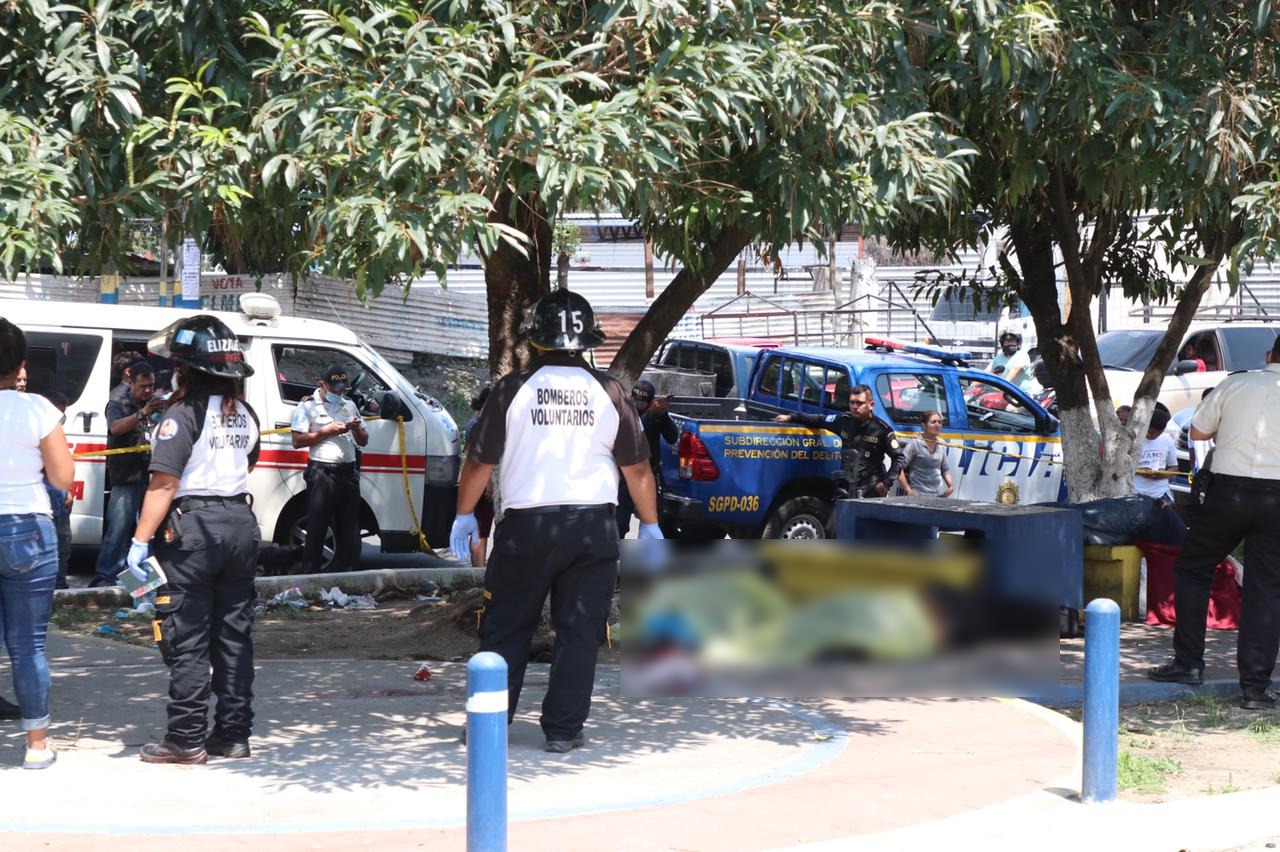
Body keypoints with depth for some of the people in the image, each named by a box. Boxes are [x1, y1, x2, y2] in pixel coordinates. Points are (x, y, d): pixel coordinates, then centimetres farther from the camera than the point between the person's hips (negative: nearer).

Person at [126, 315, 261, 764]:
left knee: (187, 641, -1)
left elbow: (164, 483, -19)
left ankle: (187, 739, 1)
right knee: (234, 635, 11)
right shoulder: (244, 414, 10)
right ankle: (234, 734, 15)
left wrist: (141, 539, -18)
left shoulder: (185, 414, -14)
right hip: (240, 523, 7)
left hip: (193, 528, -7)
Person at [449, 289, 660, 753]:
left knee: (505, 627, 10)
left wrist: (464, 514, 13)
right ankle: (563, 729, 7)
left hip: (527, 524, -1)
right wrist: (650, 525, 16)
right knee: (579, 631, 7)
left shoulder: (513, 389, -5)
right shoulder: (607, 393, 1)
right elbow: (637, 467, 5)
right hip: (593, 527, 1)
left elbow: (480, 460, -1)